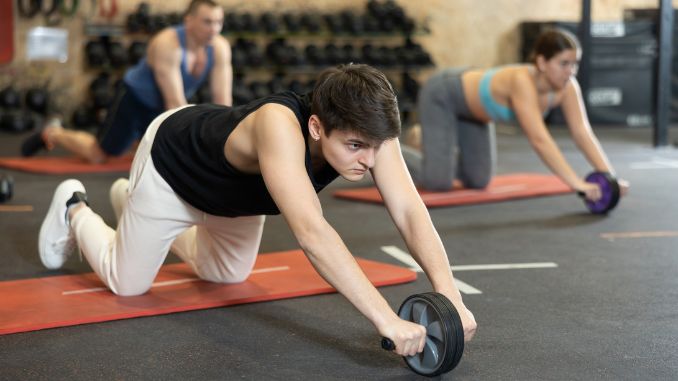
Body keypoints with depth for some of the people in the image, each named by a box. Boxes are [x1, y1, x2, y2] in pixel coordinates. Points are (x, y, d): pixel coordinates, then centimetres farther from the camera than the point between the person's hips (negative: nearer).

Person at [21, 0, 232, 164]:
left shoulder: (220, 47, -18)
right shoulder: (167, 44, -34)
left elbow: (222, 99, -19)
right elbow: (175, 101, -38)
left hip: (160, 108, 6)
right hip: (136, 99, -6)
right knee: (97, 155, 1)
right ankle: (52, 133, 27)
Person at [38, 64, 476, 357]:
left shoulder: (368, 128, -33)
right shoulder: (279, 125, -50)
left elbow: (410, 210, -38)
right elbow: (311, 231, -59)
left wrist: (450, 296, -50)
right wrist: (387, 320, -64)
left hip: (232, 180, 6)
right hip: (172, 158, -6)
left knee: (230, 274, 26)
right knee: (127, 282, 8)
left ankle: (133, 199, 45)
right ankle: (74, 209, 38)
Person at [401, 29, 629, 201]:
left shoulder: (567, 86, -22)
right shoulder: (522, 82, -42)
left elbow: (583, 133, -23)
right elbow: (539, 139, -50)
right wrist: (576, 183, -55)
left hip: (470, 104, 8)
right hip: (442, 95, -8)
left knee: (478, 181, 12)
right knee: (438, 182, -17)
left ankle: (424, 142, 35)